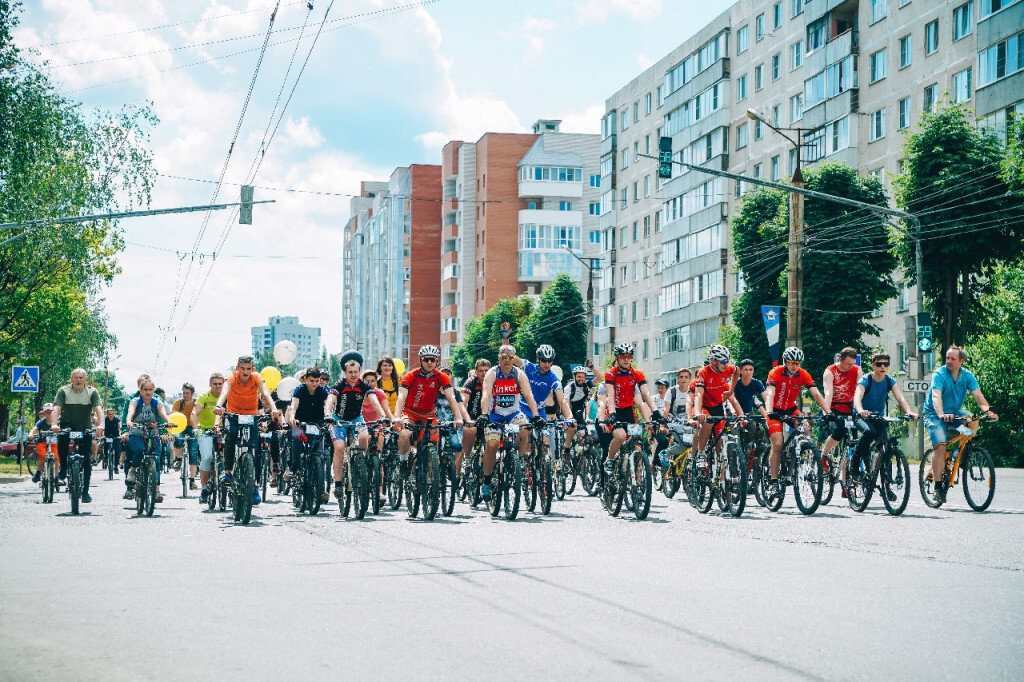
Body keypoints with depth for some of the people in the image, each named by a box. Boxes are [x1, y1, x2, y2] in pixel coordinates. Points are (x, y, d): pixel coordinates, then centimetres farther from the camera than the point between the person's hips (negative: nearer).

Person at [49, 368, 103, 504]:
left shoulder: (92, 392, -9)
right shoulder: (63, 391, -9)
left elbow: (98, 409, -23)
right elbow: (56, 409, -23)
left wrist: (100, 425, -43)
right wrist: (54, 425, -42)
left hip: (85, 428, 1)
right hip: (67, 424, -1)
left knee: (87, 459, -7)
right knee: (62, 437, -34)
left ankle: (85, 491, 2)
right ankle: (63, 468, -13)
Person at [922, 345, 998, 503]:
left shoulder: (967, 376, -4)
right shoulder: (939, 374, -17)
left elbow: (978, 395, -14)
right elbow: (936, 397, -32)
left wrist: (988, 411, -33)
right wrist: (941, 415, -51)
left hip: (955, 412, 5)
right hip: (934, 414, -5)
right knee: (940, 446, -23)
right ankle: (938, 485, -18)